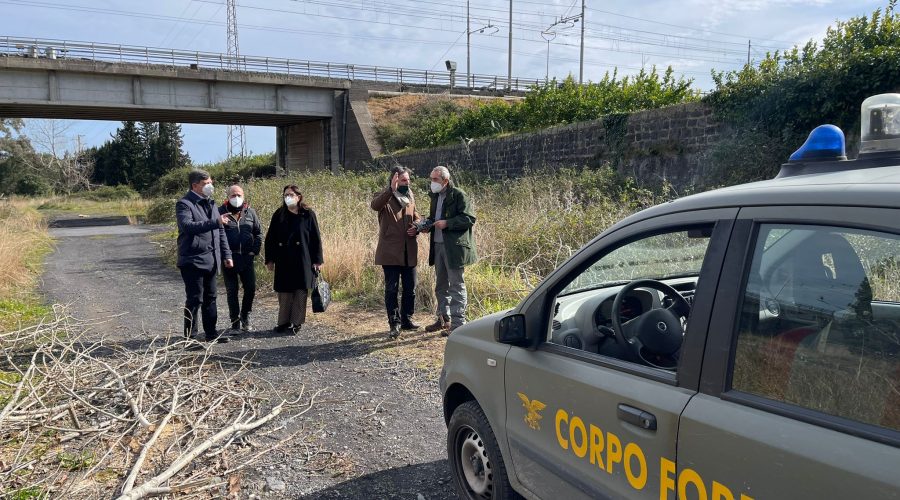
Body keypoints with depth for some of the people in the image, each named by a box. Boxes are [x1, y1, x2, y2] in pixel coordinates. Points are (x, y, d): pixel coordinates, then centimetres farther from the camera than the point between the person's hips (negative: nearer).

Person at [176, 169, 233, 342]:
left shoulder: (210, 203, 15)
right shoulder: (184, 204, -8)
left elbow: (220, 231, 18)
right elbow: (187, 225, -27)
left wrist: (226, 254, 12)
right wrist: (215, 222, -32)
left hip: (211, 260, 7)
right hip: (193, 260, -7)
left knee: (210, 298, 13)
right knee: (194, 300, -2)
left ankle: (211, 334, 22)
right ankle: (190, 337, 8)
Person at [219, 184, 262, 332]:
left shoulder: (250, 212, 6)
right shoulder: (221, 212, -2)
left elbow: (258, 233, 10)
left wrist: (255, 251, 0)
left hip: (247, 257, 2)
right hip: (228, 258, -2)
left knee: (251, 288, 0)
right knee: (232, 290, 4)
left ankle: (245, 316, 21)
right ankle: (235, 320, 16)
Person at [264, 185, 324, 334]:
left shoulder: (308, 214, -1)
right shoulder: (279, 215, 6)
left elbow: (316, 238, -1)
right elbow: (270, 238, 8)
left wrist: (317, 260, -4)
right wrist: (270, 259, 4)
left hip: (303, 260, -2)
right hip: (284, 261, 2)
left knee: (300, 291, 0)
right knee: (284, 292, 5)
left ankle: (296, 323, 9)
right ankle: (283, 322, 15)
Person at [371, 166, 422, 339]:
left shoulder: (410, 197, 13)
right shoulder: (385, 197, -6)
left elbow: (416, 217, 24)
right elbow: (375, 205, -30)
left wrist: (416, 227, 1)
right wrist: (391, 189, -41)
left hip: (409, 251, 6)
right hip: (391, 251, -5)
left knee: (410, 289, 11)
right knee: (391, 289, 0)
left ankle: (407, 319, 25)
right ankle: (394, 323, 9)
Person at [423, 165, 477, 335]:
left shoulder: (458, 195, -10)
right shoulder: (435, 196, 14)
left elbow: (470, 218, -16)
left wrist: (447, 223, -21)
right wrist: (427, 225, 5)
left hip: (454, 247, -8)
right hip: (438, 246, 8)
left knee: (456, 285, -3)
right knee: (441, 285, 16)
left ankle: (458, 323, 2)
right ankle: (443, 319, 29)